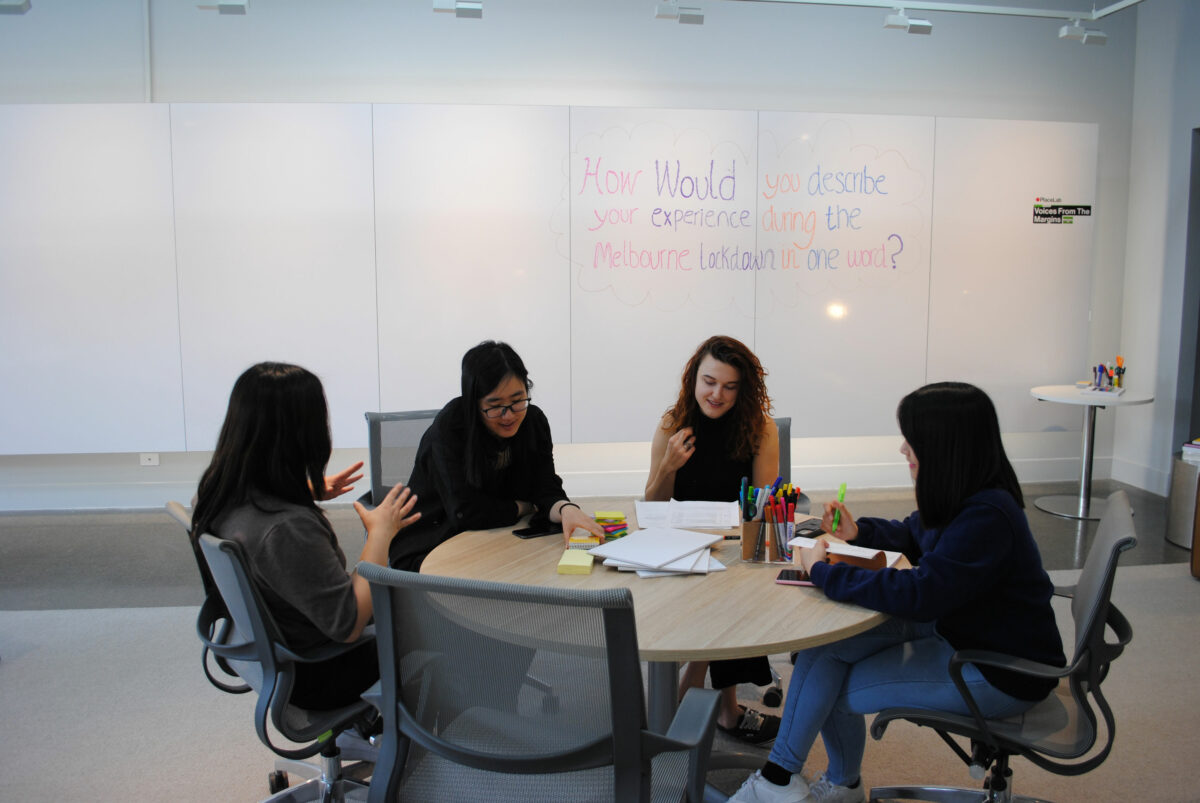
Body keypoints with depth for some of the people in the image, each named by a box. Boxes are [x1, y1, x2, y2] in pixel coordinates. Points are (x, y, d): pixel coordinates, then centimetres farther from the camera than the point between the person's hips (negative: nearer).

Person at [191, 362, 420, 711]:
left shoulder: (221, 490, -12)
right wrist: (380, 534, -25)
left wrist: (307, 494, 7)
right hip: (313, 676, -8)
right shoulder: (288, 529, -40)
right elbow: (348, 624, -31)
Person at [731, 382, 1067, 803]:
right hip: (955, 629, 9)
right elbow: (911, 535, 21)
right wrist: (859, 532, 1)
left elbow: (917, 594, -33)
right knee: (824, 644, -5)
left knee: (833, 688, -7)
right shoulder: (962, 499, 1)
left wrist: (823, 572, -23)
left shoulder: (987, 518, -29)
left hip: (996, 674, -9)